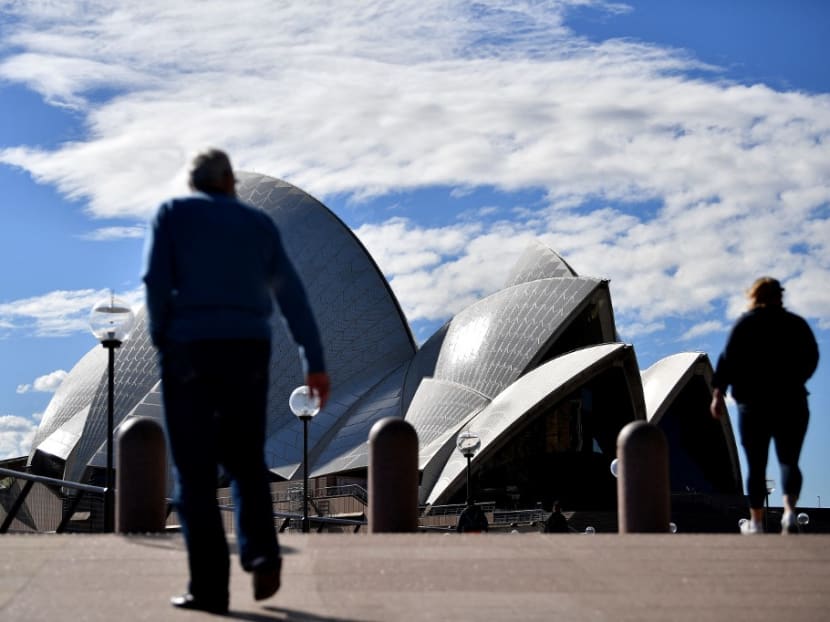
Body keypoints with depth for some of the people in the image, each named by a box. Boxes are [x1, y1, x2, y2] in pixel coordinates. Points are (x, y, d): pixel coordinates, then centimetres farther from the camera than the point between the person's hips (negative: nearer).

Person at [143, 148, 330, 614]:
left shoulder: (173, 212, 9)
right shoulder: (259, 222, 15)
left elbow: (156, 278, -7)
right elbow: (292, 295, 13)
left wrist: (162, 340, 3)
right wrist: (316, 362, 15)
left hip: (190, 348, -2)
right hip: (249, 349, 2)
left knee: (196, 470, 2)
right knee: (246, 460, 17)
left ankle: (210, 587, -2)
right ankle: (262, 553, -4)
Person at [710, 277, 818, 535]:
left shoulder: (745, 323, -1)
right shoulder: (797, 324, 6)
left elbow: (728, 359, -9)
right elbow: (811, 360, 9)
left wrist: (718, 394, -10)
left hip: (753, 404, -1)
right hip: (792, 403, 1)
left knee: (756, 465, 8)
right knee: (789, 461, 8)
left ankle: (756, 522, 13)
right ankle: (789, 511, -15)